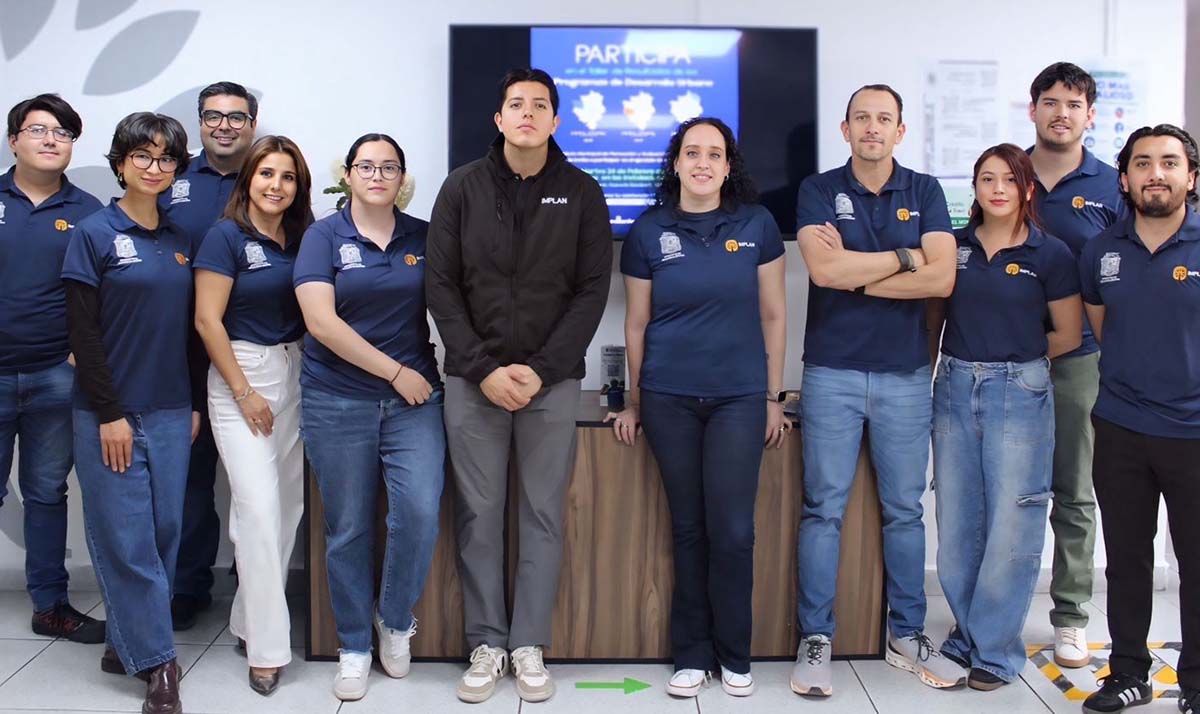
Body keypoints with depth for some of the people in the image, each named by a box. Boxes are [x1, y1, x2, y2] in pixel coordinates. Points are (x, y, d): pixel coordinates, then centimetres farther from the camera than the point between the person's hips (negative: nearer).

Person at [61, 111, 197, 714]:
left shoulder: (180, 241, 11)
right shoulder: (94, 233, -4)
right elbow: (83, 331, -8)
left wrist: (194, 404, 10)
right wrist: (109, 414, -12)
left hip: (170, 413, 5)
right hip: (111, 413, -5)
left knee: (164, 532, 6)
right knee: (126, 538, -2)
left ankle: (125, 642, 22)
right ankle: (156, 662, 7)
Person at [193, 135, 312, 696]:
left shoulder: (301, 238, 8)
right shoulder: (227, 236, -7)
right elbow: (207, 320, -10)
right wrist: (245, 392, -11)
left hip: (295, 373, 6)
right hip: (240, 374, -6)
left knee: (289, 504, 7)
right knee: (260, 506, -10)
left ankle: (249, 617, 25)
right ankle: (267, 648, -1)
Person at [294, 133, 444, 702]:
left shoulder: (424, 237, 8)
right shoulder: (324, 237, 0)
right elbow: (321, 320, -10)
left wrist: (447, 366, -2)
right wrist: (395, 371, -12)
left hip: (414, 400, 1)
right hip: (338, 402, -1)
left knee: (420, 513, -13)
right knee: (348, 528, 6)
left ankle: (395, 620, 14)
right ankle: (355, 646, 24)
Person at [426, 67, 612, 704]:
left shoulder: (581, 193, 3)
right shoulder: (463, 187, 3)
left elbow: (592, 289, -1)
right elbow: (442, 286, 1)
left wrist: (542, 370, -11)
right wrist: (484, 369, -10)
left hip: (552, 380, 0)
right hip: (473, 379, 0)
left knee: (543, 516, 4)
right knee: (479, 516, 5)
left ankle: (530, 646, 15)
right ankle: (487, 644, 16)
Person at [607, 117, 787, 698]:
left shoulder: (757, 225, 2)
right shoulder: (649, 231, 2)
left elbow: (773, 315, 5)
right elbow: (636, 323, 7)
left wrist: (774, 397, 4)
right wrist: (634, 402, 10)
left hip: (739, 397, 0)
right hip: (669, 399, 1)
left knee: (732, 530, -2)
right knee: (688, 527, 6)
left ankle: (733, 655, 15)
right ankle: (691, 654, 19)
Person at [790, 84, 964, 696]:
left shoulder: (925, 192, 7)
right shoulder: (818, 190, 2)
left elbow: (942, 278, -7)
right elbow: (824, 268, -15)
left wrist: (854, 273, -10)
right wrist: (903, 259, -7)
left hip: (906, 374, 2)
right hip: (832, 373, -2)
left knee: (904, 509, 9)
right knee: (823, 508, 1)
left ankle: (907, 636, 22)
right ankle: (814, 640, 10)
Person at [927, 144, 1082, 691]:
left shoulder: (1050, 254, -2)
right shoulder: (954, 247, 6)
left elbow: (1069, 334, 4)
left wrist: (1014, 357, 8)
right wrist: (969, 358, 6)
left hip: (1019, 393, -3)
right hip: (954, 390, 3)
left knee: (1010, 526, 0)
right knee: (956, 524, 8)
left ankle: (996, 651, 13)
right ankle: (967, 632, 25)